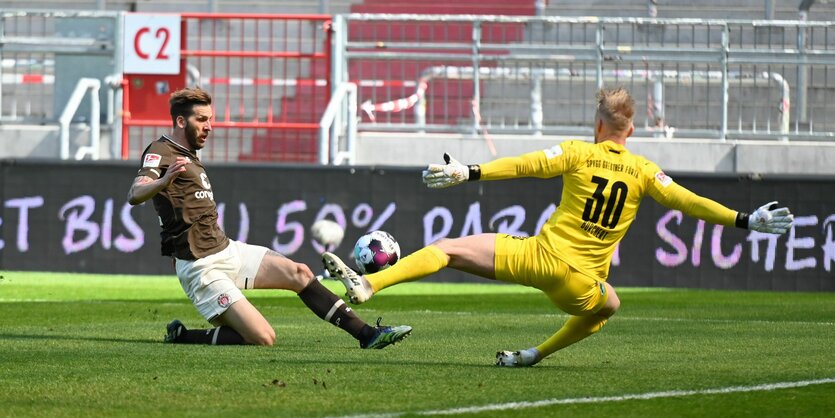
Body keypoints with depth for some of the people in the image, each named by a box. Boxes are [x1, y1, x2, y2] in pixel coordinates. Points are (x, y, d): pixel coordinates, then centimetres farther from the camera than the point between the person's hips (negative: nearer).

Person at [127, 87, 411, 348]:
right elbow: (134, 195, -33)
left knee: (299, 273, 4)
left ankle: (366, 334, 9)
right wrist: (164, 182, -52)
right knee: (263, 338, -19)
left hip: (226, 250, 10)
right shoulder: (160, 153, -12)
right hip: (201, 268, -10)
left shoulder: (188, 154, 18)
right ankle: (181, 336, -2)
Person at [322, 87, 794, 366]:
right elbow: (688, 201, 3)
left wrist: (468, 173, -8)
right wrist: (746, 220, 8)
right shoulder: (643, 172, 5)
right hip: (581, 284, 2)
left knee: (448, 249, -2)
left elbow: (524, 165, -7)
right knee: (609, 305, 37)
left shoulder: (578, 153, 1)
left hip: (539, 256, -2)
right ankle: (537, 354, 34)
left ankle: (368, 285, -20)